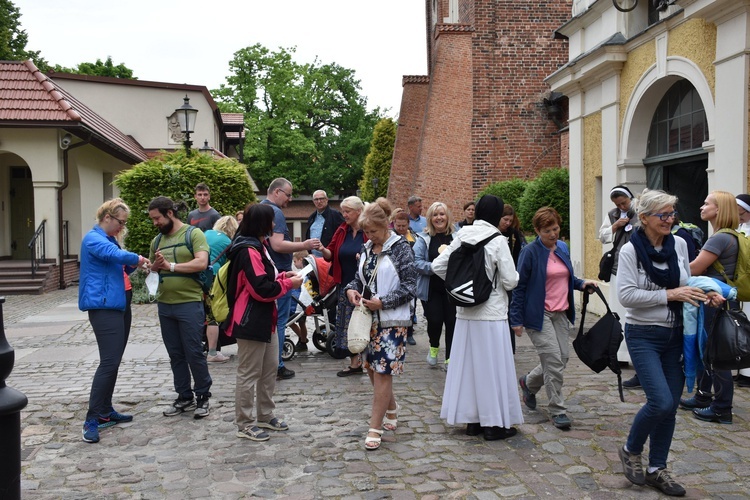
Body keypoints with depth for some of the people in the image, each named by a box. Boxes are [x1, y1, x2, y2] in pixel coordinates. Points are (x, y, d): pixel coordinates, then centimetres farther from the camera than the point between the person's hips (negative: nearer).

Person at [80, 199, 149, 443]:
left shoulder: (109, 239, 19)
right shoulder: (93, 239, -11)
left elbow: (120, 266, 23)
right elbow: (116, 255, -30)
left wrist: (135, 264, 3)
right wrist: (138, 258, -14)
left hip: (118, 306, 10)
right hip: (103, 307, -10)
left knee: (113, 361, 13)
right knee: (109, 362, -13)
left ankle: (105, 411, 21)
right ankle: (92, 419, -10)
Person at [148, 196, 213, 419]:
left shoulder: (194, 234, -6)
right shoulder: (157, 240, 13)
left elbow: (201, 263, -18)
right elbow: (152, 269, 19)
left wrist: (171, 266, -18)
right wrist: (155, 265, -5)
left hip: (189, 304, -6)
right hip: (165, 305, 6)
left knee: (194, 353, 0)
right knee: (175, 354, 12)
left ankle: (203, 396, 14)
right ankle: (184, 397, 23)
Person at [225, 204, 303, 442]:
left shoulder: (258, 247, 14)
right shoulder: (249, 251, -20)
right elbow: (262, 289, -24)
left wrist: (282, 276, 6)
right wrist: (289, 284, -12)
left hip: (265, 319, 11)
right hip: (251, 322, -11)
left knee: (269, 369, 18)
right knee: (249, 374, 0)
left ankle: (265, 415, 31)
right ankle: (244, 424, 11)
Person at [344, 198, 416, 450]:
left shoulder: (400, 248, -9)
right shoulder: (367, 249, 10)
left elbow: (410, 287, -11)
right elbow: (359, 277, 18)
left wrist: (383, 302, -19)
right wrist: (351, 289, -4)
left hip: (391, 320, -7)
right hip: (369, 318, 7)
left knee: (382, 372, -5)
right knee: (372, 368, 14)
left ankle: (375, 429, 3)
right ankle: (391, 408, 39)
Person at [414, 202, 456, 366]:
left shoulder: (456, 237, 2)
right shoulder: (423, 239, -2)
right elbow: (417, 261, -8)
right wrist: (433, 267, -21)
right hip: (431, 289, -1)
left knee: (451, 321, 2)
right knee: (434, 320, -4)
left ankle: (450, 358, 18)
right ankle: (434, 348, 29)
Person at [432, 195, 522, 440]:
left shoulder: (462, 236, 1)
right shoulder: (497, 240, -13)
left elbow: (438, 266, 1)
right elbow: (510, 281, -13)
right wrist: (515, 275, 9)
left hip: (465, 312, 5)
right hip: (492, 313, -5)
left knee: (467, 364, 12)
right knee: (492, 367, 5)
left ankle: (473, 420, 23)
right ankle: (494, 423, 13)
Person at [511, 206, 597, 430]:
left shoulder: (563, 247, 9)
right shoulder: (530, 252, -12)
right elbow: (519, 286, -10)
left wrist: (581, 283, 2)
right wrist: (517, 319, -12)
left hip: (561, 314, 7)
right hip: (539, 315, -7)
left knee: (563, 357, 8)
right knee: (554, 360, -9)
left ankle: (529, 382, 34)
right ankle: (558, 410, 4)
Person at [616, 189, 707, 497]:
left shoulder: (679, 245, 3)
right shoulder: (631, 250, -11)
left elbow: (687, 283, 16)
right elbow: (626, 295, -18)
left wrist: (701, 295, -5)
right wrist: (669, 295, -21)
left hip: (675, 335, 5)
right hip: (644, 336, -5)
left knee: (670, 406, 7)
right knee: (661, 402, -15)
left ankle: (656, 470, 24)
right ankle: (630, 451, 13)